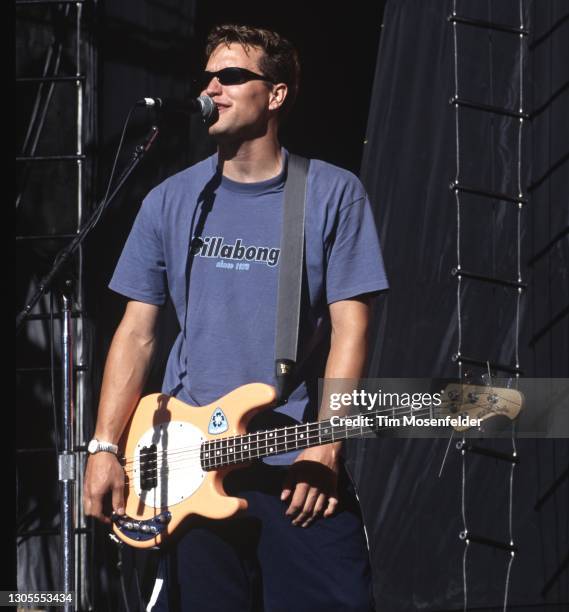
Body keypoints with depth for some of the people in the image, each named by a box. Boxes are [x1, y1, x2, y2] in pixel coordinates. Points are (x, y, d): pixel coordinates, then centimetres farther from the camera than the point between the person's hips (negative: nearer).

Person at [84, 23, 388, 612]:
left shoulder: (333, 195, 1)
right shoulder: (171, 201, 9)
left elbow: (349, 326, -3)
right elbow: (136, 332, 9)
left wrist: (325, 444, -13)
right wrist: (104, 447, 0)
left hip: (302, 470, -2)